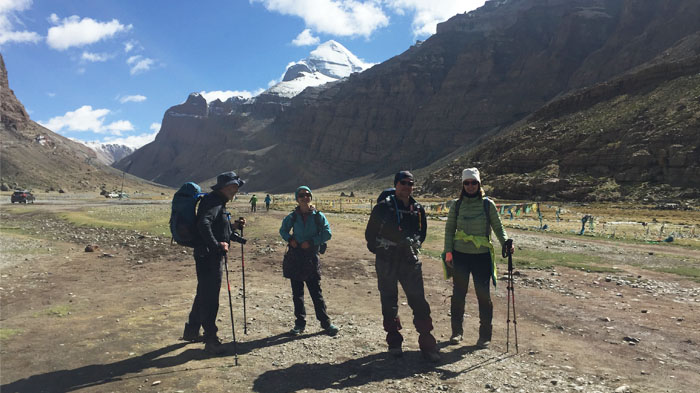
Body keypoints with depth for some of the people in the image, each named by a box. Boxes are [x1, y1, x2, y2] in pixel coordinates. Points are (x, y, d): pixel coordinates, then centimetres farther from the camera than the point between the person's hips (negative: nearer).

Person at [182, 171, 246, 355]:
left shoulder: (218, 202, 17)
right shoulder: (213, 202, -16)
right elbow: (204, 224, -32)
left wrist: (233, 225, 8)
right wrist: (216, 245, -30)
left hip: (210, 256, 11)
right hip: (208, 256, -11)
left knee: (204, 294, 21)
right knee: (210, 297, -4)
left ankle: (191, 331, 36)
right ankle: (211, 340, 4)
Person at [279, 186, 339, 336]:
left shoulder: (318, 216, -2)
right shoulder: (292, 217, 3)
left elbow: (327, 234, -6)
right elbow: (283, 230, 17)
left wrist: (311, 242, -14)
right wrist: (290, 239, -3)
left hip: (311, 257, -2)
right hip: (295, 257, 2)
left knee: (316, 291, 2)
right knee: (297, 292, 8)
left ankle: (325, 322, 12)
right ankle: (300, 323, 19)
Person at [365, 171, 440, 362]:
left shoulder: (418, 209, 8)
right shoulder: (383, 207, -3)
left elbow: (422, 232, 22)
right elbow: (370, 233, 5)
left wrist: (413, 243, 8)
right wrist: (380, 249, 2)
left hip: (410, 260, 2)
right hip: (386, 262, -2)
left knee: (419, 302, -2)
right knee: (389, 303, 7)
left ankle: (427, 344, 7)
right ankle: (394, 342, 21)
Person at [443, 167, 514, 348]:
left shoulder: (488, 204, 1)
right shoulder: (457, 205, 4)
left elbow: (498, 226, 5)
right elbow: (449, 229, 7)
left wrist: (506, 243, -12)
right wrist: (448, 252, -1)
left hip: (482, 255, -1)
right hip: (460, 255, 1)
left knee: (483, 295, 2)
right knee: (458, 294, 8)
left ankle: (485, 335, 16)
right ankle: (456, 331, 23)